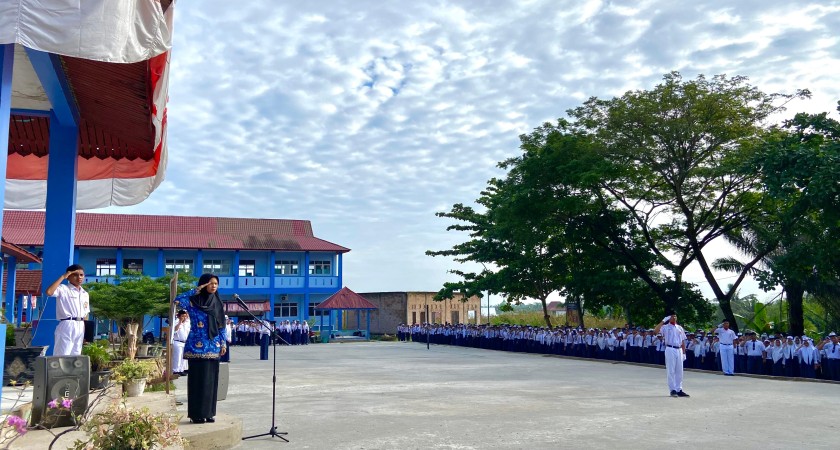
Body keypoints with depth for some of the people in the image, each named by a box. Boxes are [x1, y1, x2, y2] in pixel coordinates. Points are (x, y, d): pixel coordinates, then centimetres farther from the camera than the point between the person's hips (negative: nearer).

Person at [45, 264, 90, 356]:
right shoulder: (63, 289, -3)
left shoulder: (85, 294, 16)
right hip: (67, 326, -7)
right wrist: (62, 277, -15)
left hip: (80, 327, 7)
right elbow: (49, 292, -24)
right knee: (62, 355, -8)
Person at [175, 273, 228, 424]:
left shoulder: (217, 303, 10)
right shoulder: (193, 302, -5)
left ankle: (209, 412, 16)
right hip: (198, 347, -5)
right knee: (198, 380, -1)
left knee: (211, 379, 8)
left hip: (214, 348, 5)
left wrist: (223, 343, 7)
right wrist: (196, 290, -17)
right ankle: (196, 414, 7)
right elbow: (177, 300, -25)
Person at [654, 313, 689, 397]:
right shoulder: (665, 327, 0)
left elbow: (683, 341, 16)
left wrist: (684, 353, 9)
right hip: (670, 349, -5)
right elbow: (655, 331, -18)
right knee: (671, 371, -3)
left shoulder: (680, 328, 15)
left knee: (679, 371, 8)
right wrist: (663, 321, -16)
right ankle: (673, 390, 1)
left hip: (679, 350, 5)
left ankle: (679, 390, 14)